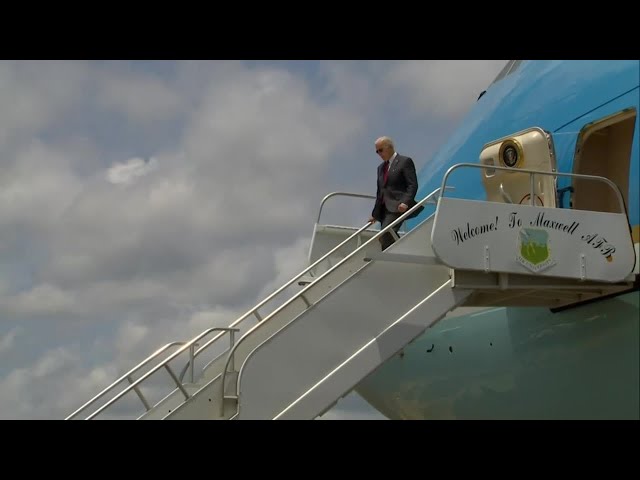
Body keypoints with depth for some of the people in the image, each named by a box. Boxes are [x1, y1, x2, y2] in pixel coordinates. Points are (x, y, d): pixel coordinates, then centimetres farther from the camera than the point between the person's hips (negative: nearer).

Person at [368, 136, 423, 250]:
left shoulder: (405, 161, -1)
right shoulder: (381, 167, 22)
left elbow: (413, 185, -10)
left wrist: (405, 202, -25)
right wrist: (375, 214, 22)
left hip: (398, 207, -8)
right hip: (384, 209, 8)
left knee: (385, 235, -23)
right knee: (386, 238, 1)